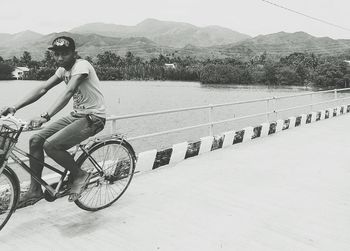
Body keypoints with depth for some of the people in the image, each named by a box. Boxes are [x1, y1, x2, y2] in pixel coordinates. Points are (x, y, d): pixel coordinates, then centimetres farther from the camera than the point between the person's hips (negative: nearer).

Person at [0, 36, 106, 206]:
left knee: (50, 145, -23)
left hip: (93, 118, -8)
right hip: (76, 115, 9)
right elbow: (42, 89, 2)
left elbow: (68, 92, -33)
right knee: (35, 140, -2)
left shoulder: (82, 66, -17)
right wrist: (15, 107, -11)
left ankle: (79, 175, 0)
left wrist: (45, 116, -46)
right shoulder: (63, 70, 9)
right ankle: (35, 191, 9)